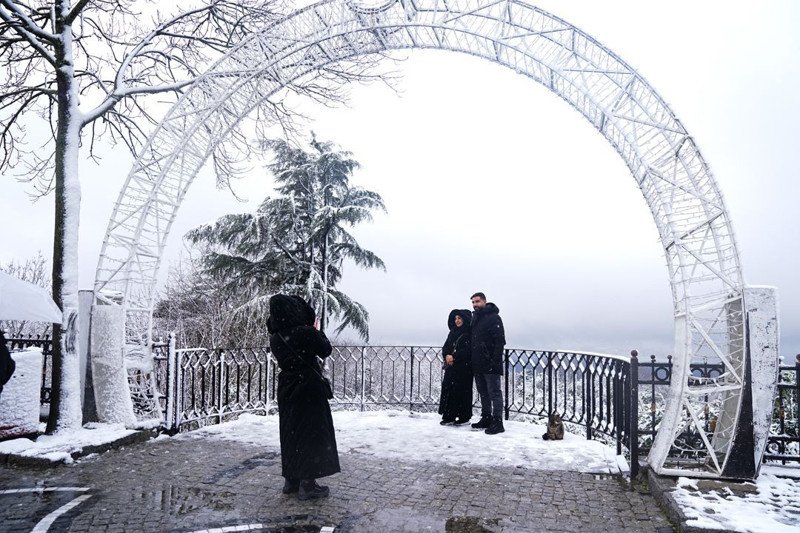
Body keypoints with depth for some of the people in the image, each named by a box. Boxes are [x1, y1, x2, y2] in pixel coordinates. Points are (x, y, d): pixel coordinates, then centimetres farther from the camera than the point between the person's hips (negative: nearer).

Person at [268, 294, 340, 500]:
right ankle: (307, 484, 7)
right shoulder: (306, 333, -21)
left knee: (290, 433, 17)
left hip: (287, 389, 6)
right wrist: (317, 331, 8)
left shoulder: (275, 338, -3)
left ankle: (291, 480, 26)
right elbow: (326, 351, -6)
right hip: (310, 389, -6)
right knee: (312, 434, 4)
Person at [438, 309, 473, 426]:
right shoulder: (453, 332, 16)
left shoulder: (469, 333, -6)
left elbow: (468, 350, -14)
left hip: (464, 367, -6)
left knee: (462, 391, -3)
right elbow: (446, 347, 12)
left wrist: (454, 357, -16)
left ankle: (464, 417, 7)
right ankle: (448, 416, 7)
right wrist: (447, 355, -9)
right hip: (451, 367, 7)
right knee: (448, 389, 2)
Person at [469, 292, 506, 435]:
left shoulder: (493, 317, -9)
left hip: (490, 364, -8)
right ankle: (486, 418, 23)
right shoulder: (475, 318, 17)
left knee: (494, 393, -5)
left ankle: (497, 422, -3)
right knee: (483, 392, 14)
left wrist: (495, 360, -22)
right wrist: (471, 361, 15)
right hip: (478, 364, 9)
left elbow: (500, 341, -15)